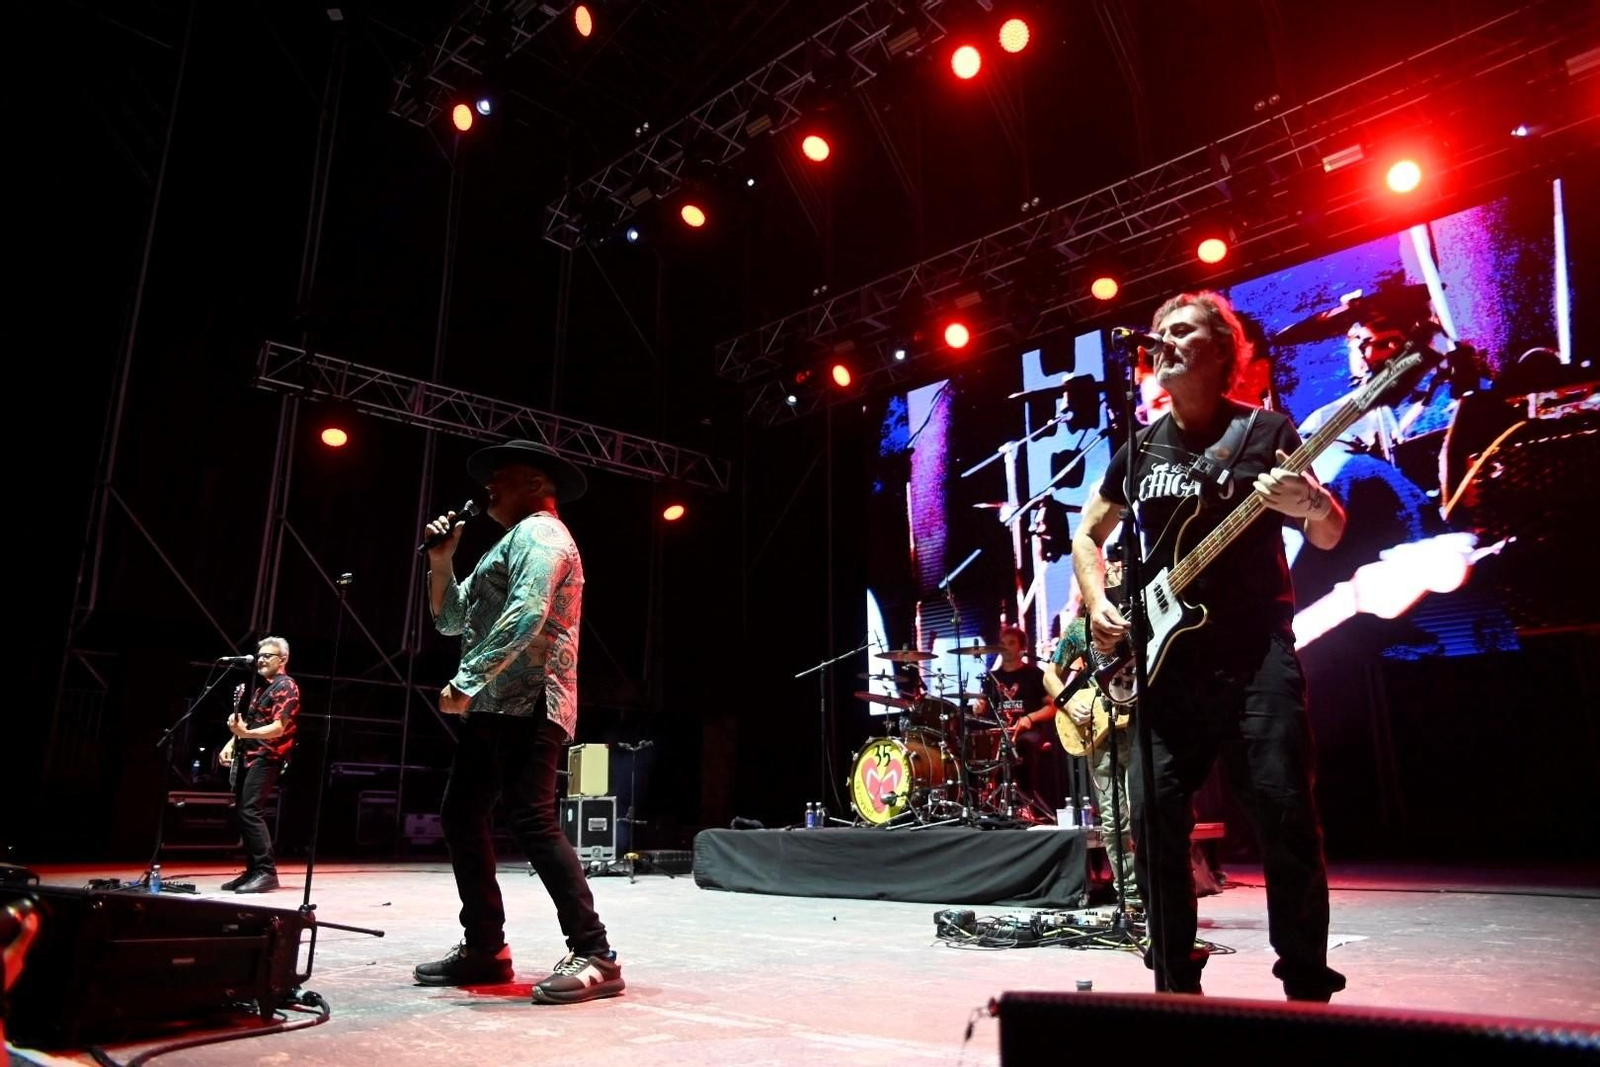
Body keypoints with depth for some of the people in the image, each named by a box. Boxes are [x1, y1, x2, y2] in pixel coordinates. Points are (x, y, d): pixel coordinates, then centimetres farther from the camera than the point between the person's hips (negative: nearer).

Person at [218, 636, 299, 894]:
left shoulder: (286, 686, -10)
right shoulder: (264, 686, 19)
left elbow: (279, 728, -20)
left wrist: (246, 733, -34)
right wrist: (231, 743, 10)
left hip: (266, 758, -10)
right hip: (248, 757, 10)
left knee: (250, 812, -17)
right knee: (242, 814, 8)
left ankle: (267, 872, -16)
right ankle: (253, 871, 14)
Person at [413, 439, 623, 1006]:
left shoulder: (539, 533, -6)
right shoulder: (508, 544, 26)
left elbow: (524, 617, -22)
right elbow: (450, 618, 26)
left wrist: (465, 681, -21)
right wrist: (442, 559, 14)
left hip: (527, 704, -11)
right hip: (494, 707, 11)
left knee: (532, 822, -16)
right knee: (461, 818, 12)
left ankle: (594, 956, -14)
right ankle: (484, 948, 20)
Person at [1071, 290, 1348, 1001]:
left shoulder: (1265, 430, 3)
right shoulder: (1140, 447, 13)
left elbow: (1330, 537, 2)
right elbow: (1088, 533, 20)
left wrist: (1311, 504, -21)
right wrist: (1099, 604, 3)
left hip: (1256, 653, -3)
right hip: (1165, 657, 3)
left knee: (1285, 816, -9)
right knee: (1155, 817, -1)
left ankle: (1308, 988, 8)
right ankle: (1177, 984, 13)